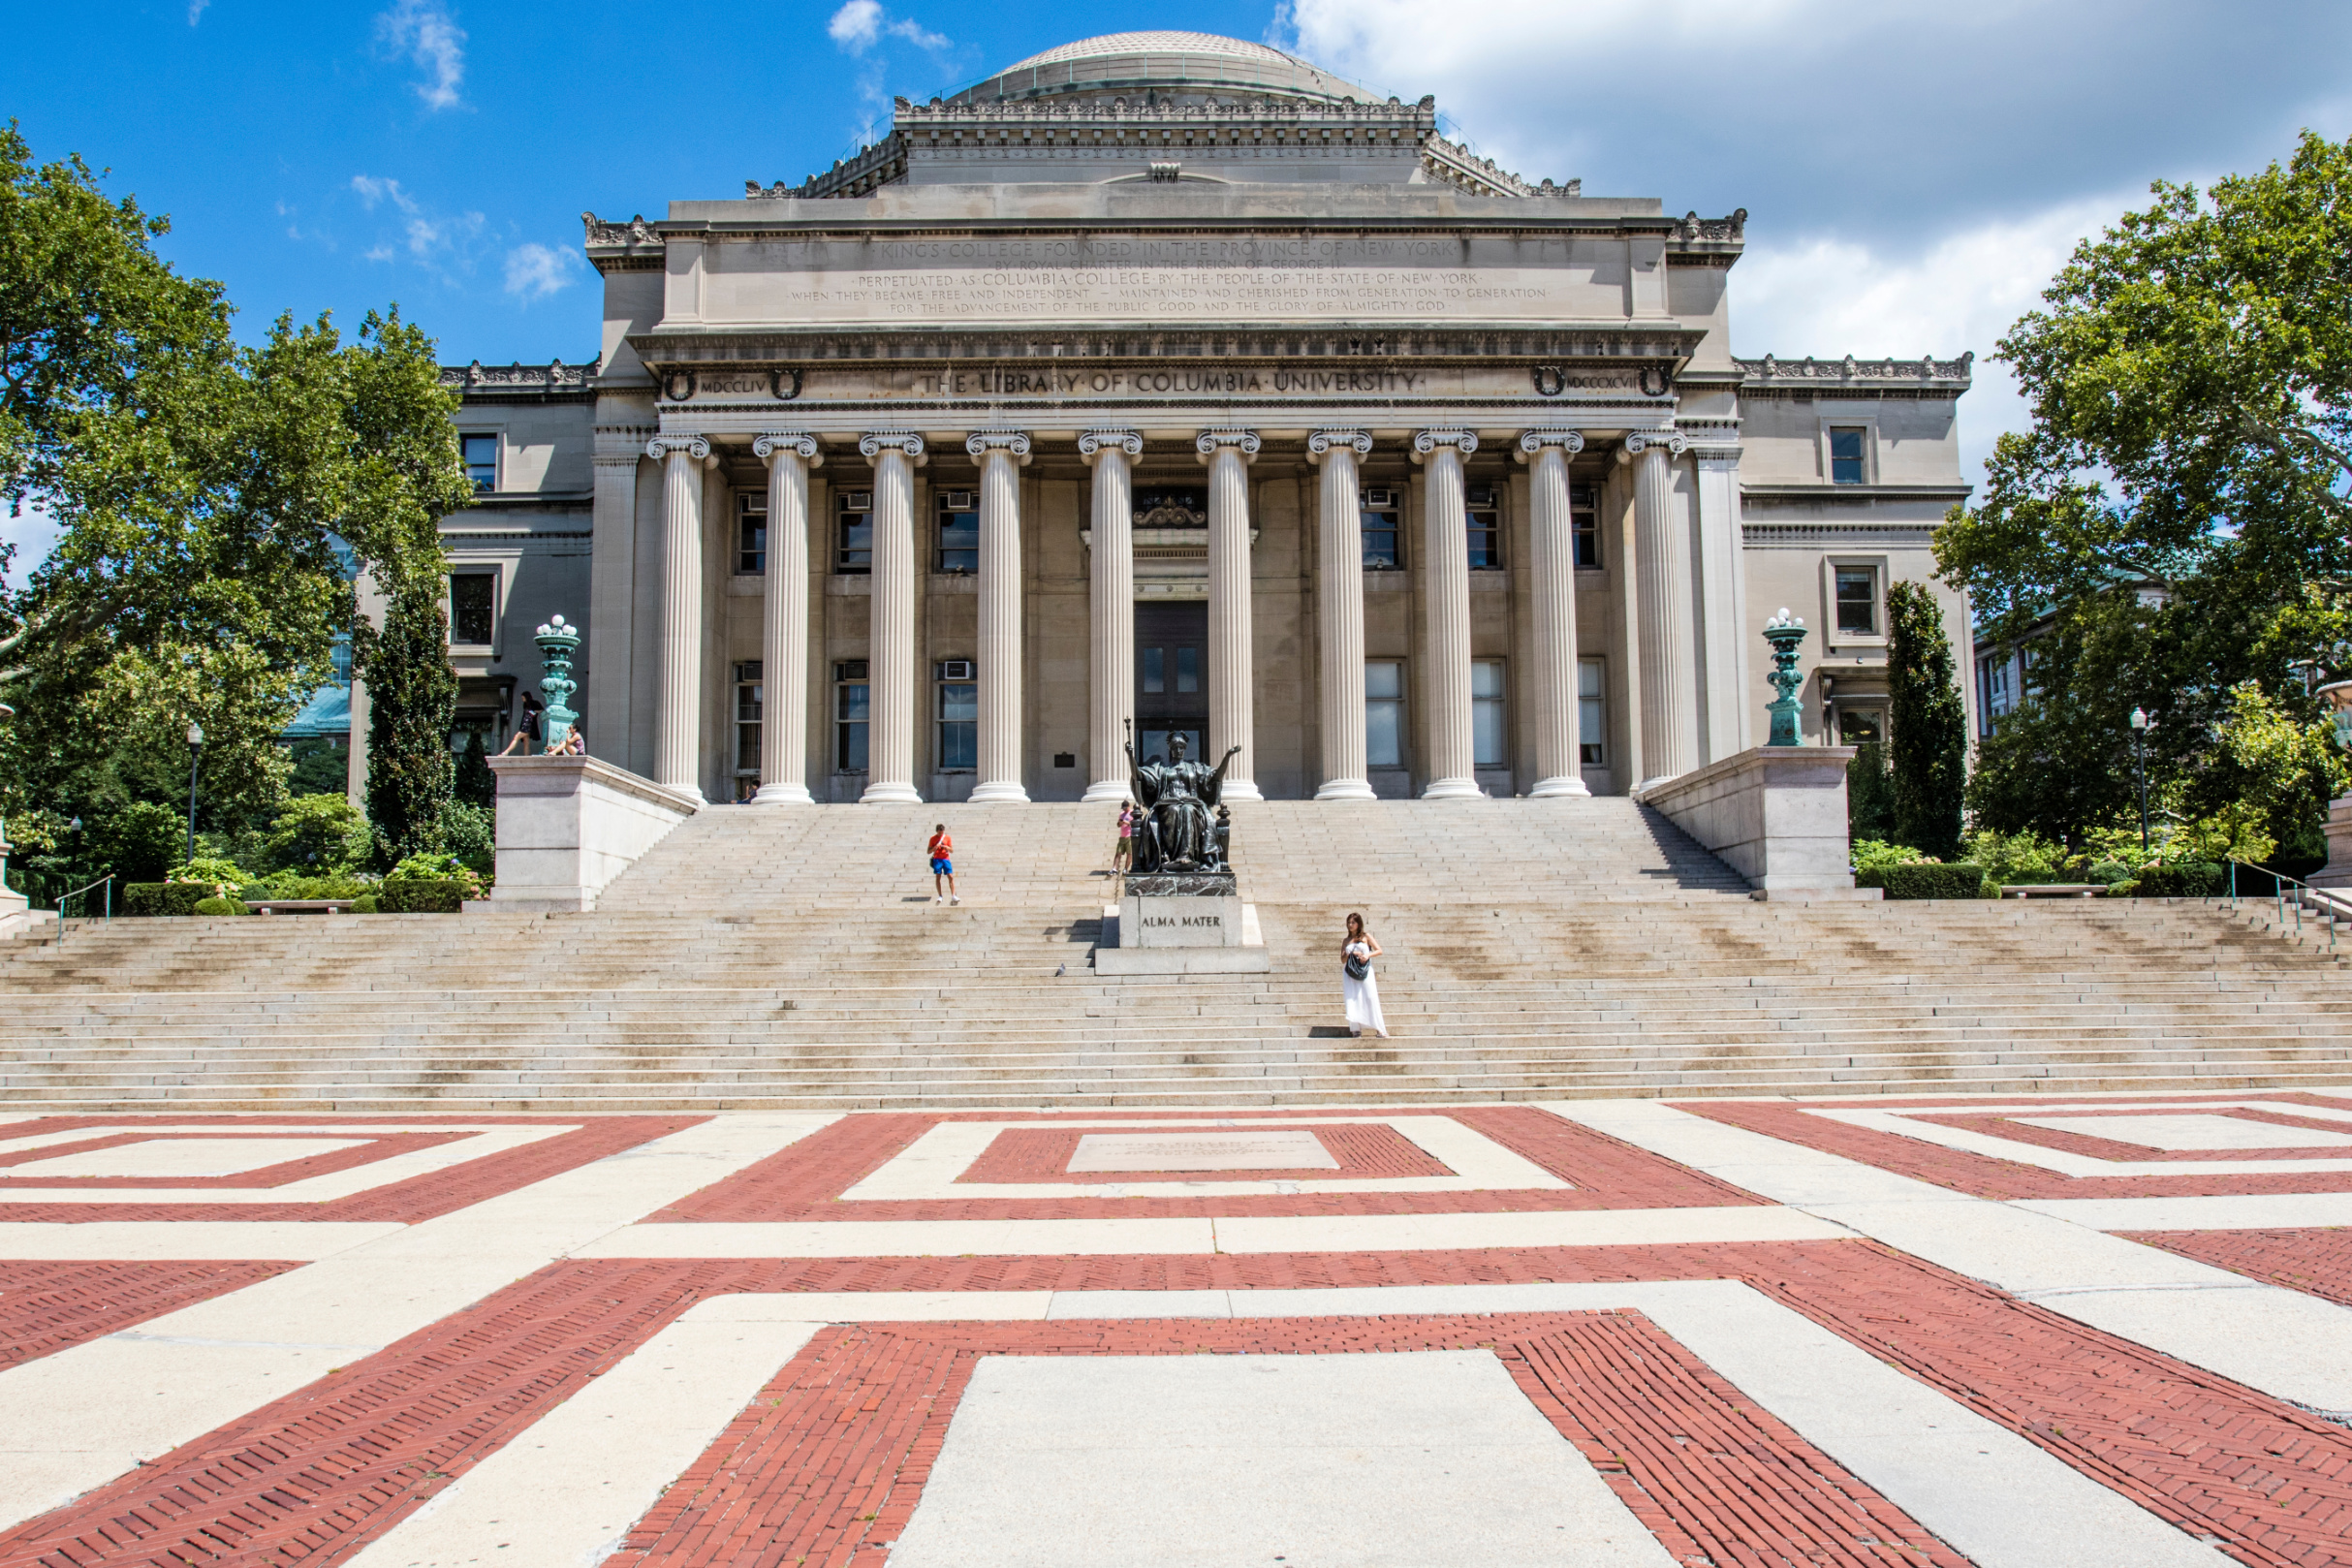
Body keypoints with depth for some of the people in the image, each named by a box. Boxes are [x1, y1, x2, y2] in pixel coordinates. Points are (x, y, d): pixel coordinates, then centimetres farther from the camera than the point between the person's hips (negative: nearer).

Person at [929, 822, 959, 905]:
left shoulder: (947, 838, 7)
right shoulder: (933, 839, 5)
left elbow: (951, 851, 8)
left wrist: (946, 847, -12)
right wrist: (935, 847, -13)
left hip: (946, 859, 1)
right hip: (937, 859, -1)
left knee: (950, 877, -9)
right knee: (938, 877, -6)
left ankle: (953, 896, -11)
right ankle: (940, 897, -1)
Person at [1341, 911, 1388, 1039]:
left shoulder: (1366, 936, 6)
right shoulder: (1346, 940, 13)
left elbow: (1379, 950, 3)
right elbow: (1342, 960, 11)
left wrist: (1368, 955, -13)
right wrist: (1349, 954, -9)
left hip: (1365, 971, -3)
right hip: (1350, 973, 3)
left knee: (1370, 998, -8)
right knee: (1352, 999, -4)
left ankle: (1379, 1029, -7)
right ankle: (1355, 1028, 0)